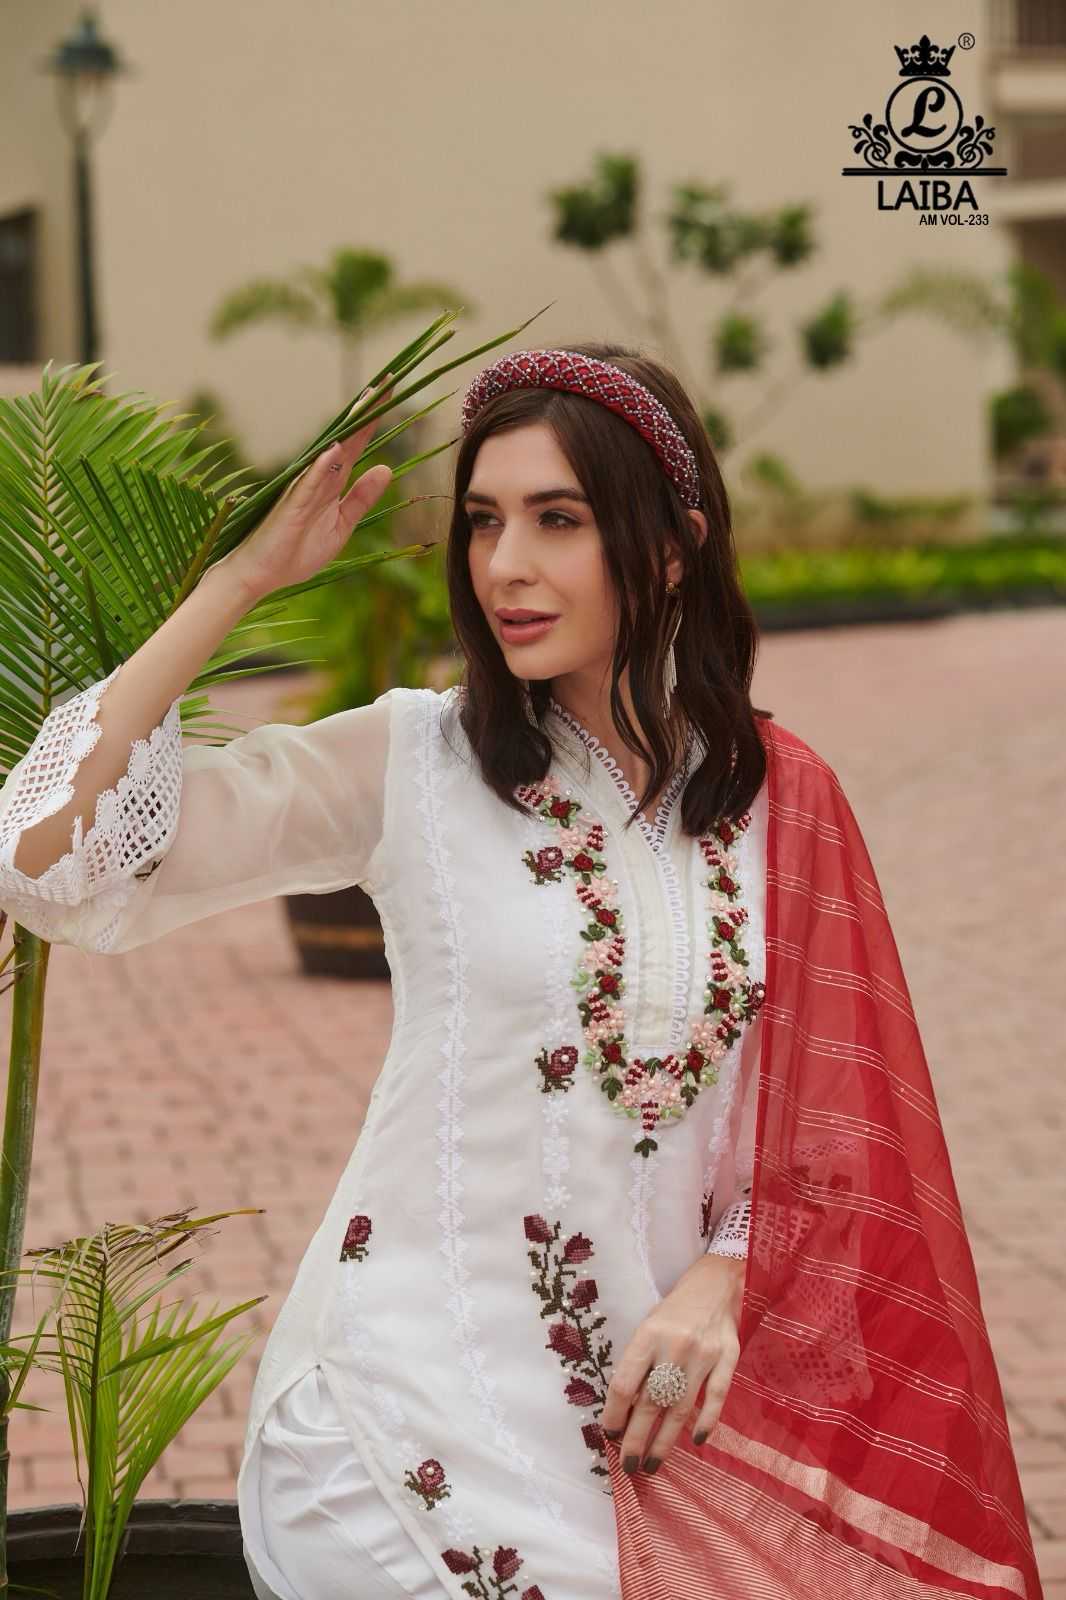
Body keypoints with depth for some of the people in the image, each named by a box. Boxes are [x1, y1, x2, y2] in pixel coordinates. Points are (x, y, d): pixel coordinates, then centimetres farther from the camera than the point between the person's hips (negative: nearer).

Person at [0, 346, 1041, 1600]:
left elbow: (818, 1125, 8)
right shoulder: (409, 762, -5)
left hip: (654, 1410, 3)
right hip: (418, 1418, -3)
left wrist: (719, 1286, -10)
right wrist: (241, 578, -14)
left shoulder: (783, 803, 3)